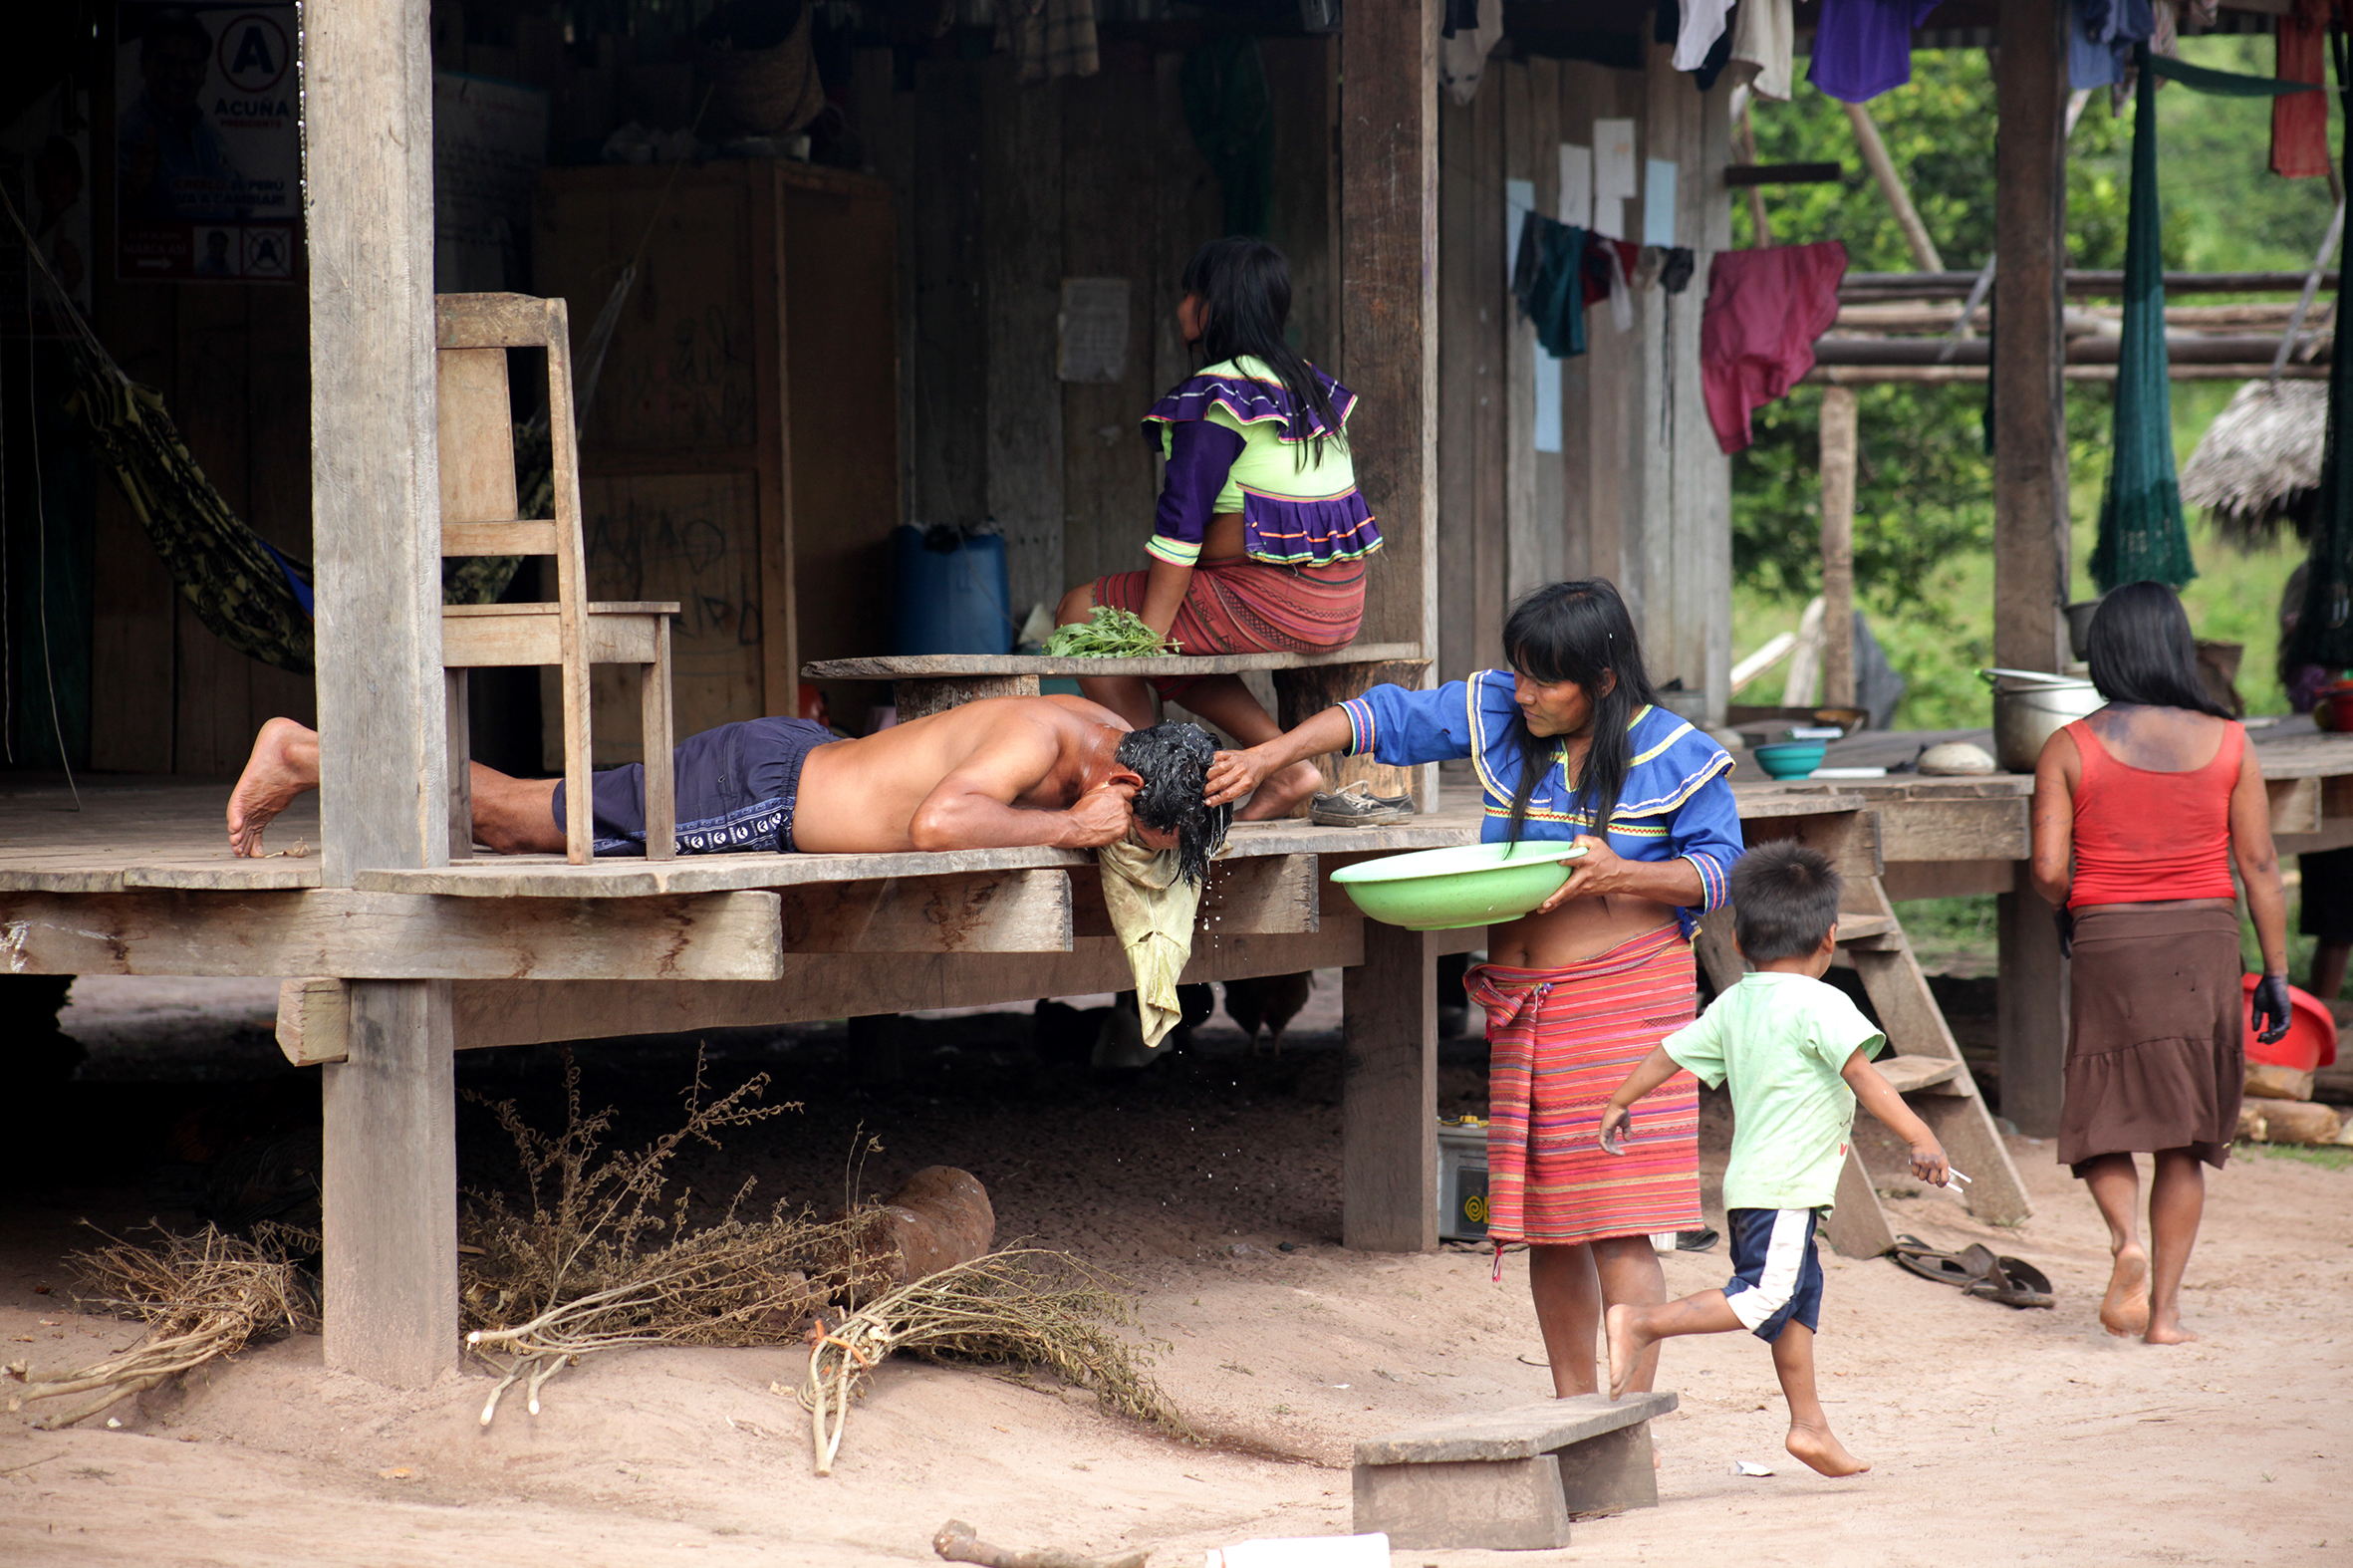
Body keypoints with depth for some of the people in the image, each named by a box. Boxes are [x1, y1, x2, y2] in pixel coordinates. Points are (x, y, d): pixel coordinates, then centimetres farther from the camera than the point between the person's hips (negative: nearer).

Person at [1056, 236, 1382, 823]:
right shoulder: (1312, 385, 14)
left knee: (1082, 611, 4)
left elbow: (1181, 526, -16)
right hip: (1340, 606, 9)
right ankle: (1287, 764, 15)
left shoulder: (1213, 398, -14)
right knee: (1171, 645, 30)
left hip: (1269, 607, -9)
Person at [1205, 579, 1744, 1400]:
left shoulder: (1673, 757, -5)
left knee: (1617, 1225, -11)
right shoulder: (1497, 715, 7)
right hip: (1522, 1008, 6)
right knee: (1547, 1220, 10)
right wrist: (1273, 754, 2)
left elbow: (1719, 870, -4)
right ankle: (1571, 1408, 21)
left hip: (1624, 998, -6)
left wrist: (1623, 876, -20)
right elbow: (1387, 715, 11)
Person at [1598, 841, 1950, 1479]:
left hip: (1751, 1182, 9)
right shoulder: (1822, 1005, -11)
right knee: (1762, 1299, -10)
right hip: (1785, 1186, -9)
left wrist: (1619, 1105, 31)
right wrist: (1920, 1138, -24)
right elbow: (1863, 1077, -21)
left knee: (1800, 1292, 16)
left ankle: (1809, 1424, 18)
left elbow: (1669, 1054, 16)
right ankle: (1641, 1323, -16)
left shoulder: (1733, 1005, 11)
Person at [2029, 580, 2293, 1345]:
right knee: (2184, 1139, 12)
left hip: (2107, 942, -1)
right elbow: (2259, 865, 0)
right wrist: (2276, 973, 6)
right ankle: (2165, 1307, 9)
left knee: (2104, 1122, 11)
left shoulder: (2070, 750, -5)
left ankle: (2128, 1241, -18)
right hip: (2205, 943, 1)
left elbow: (2048, 870, -9)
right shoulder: (2227, 743, -1)